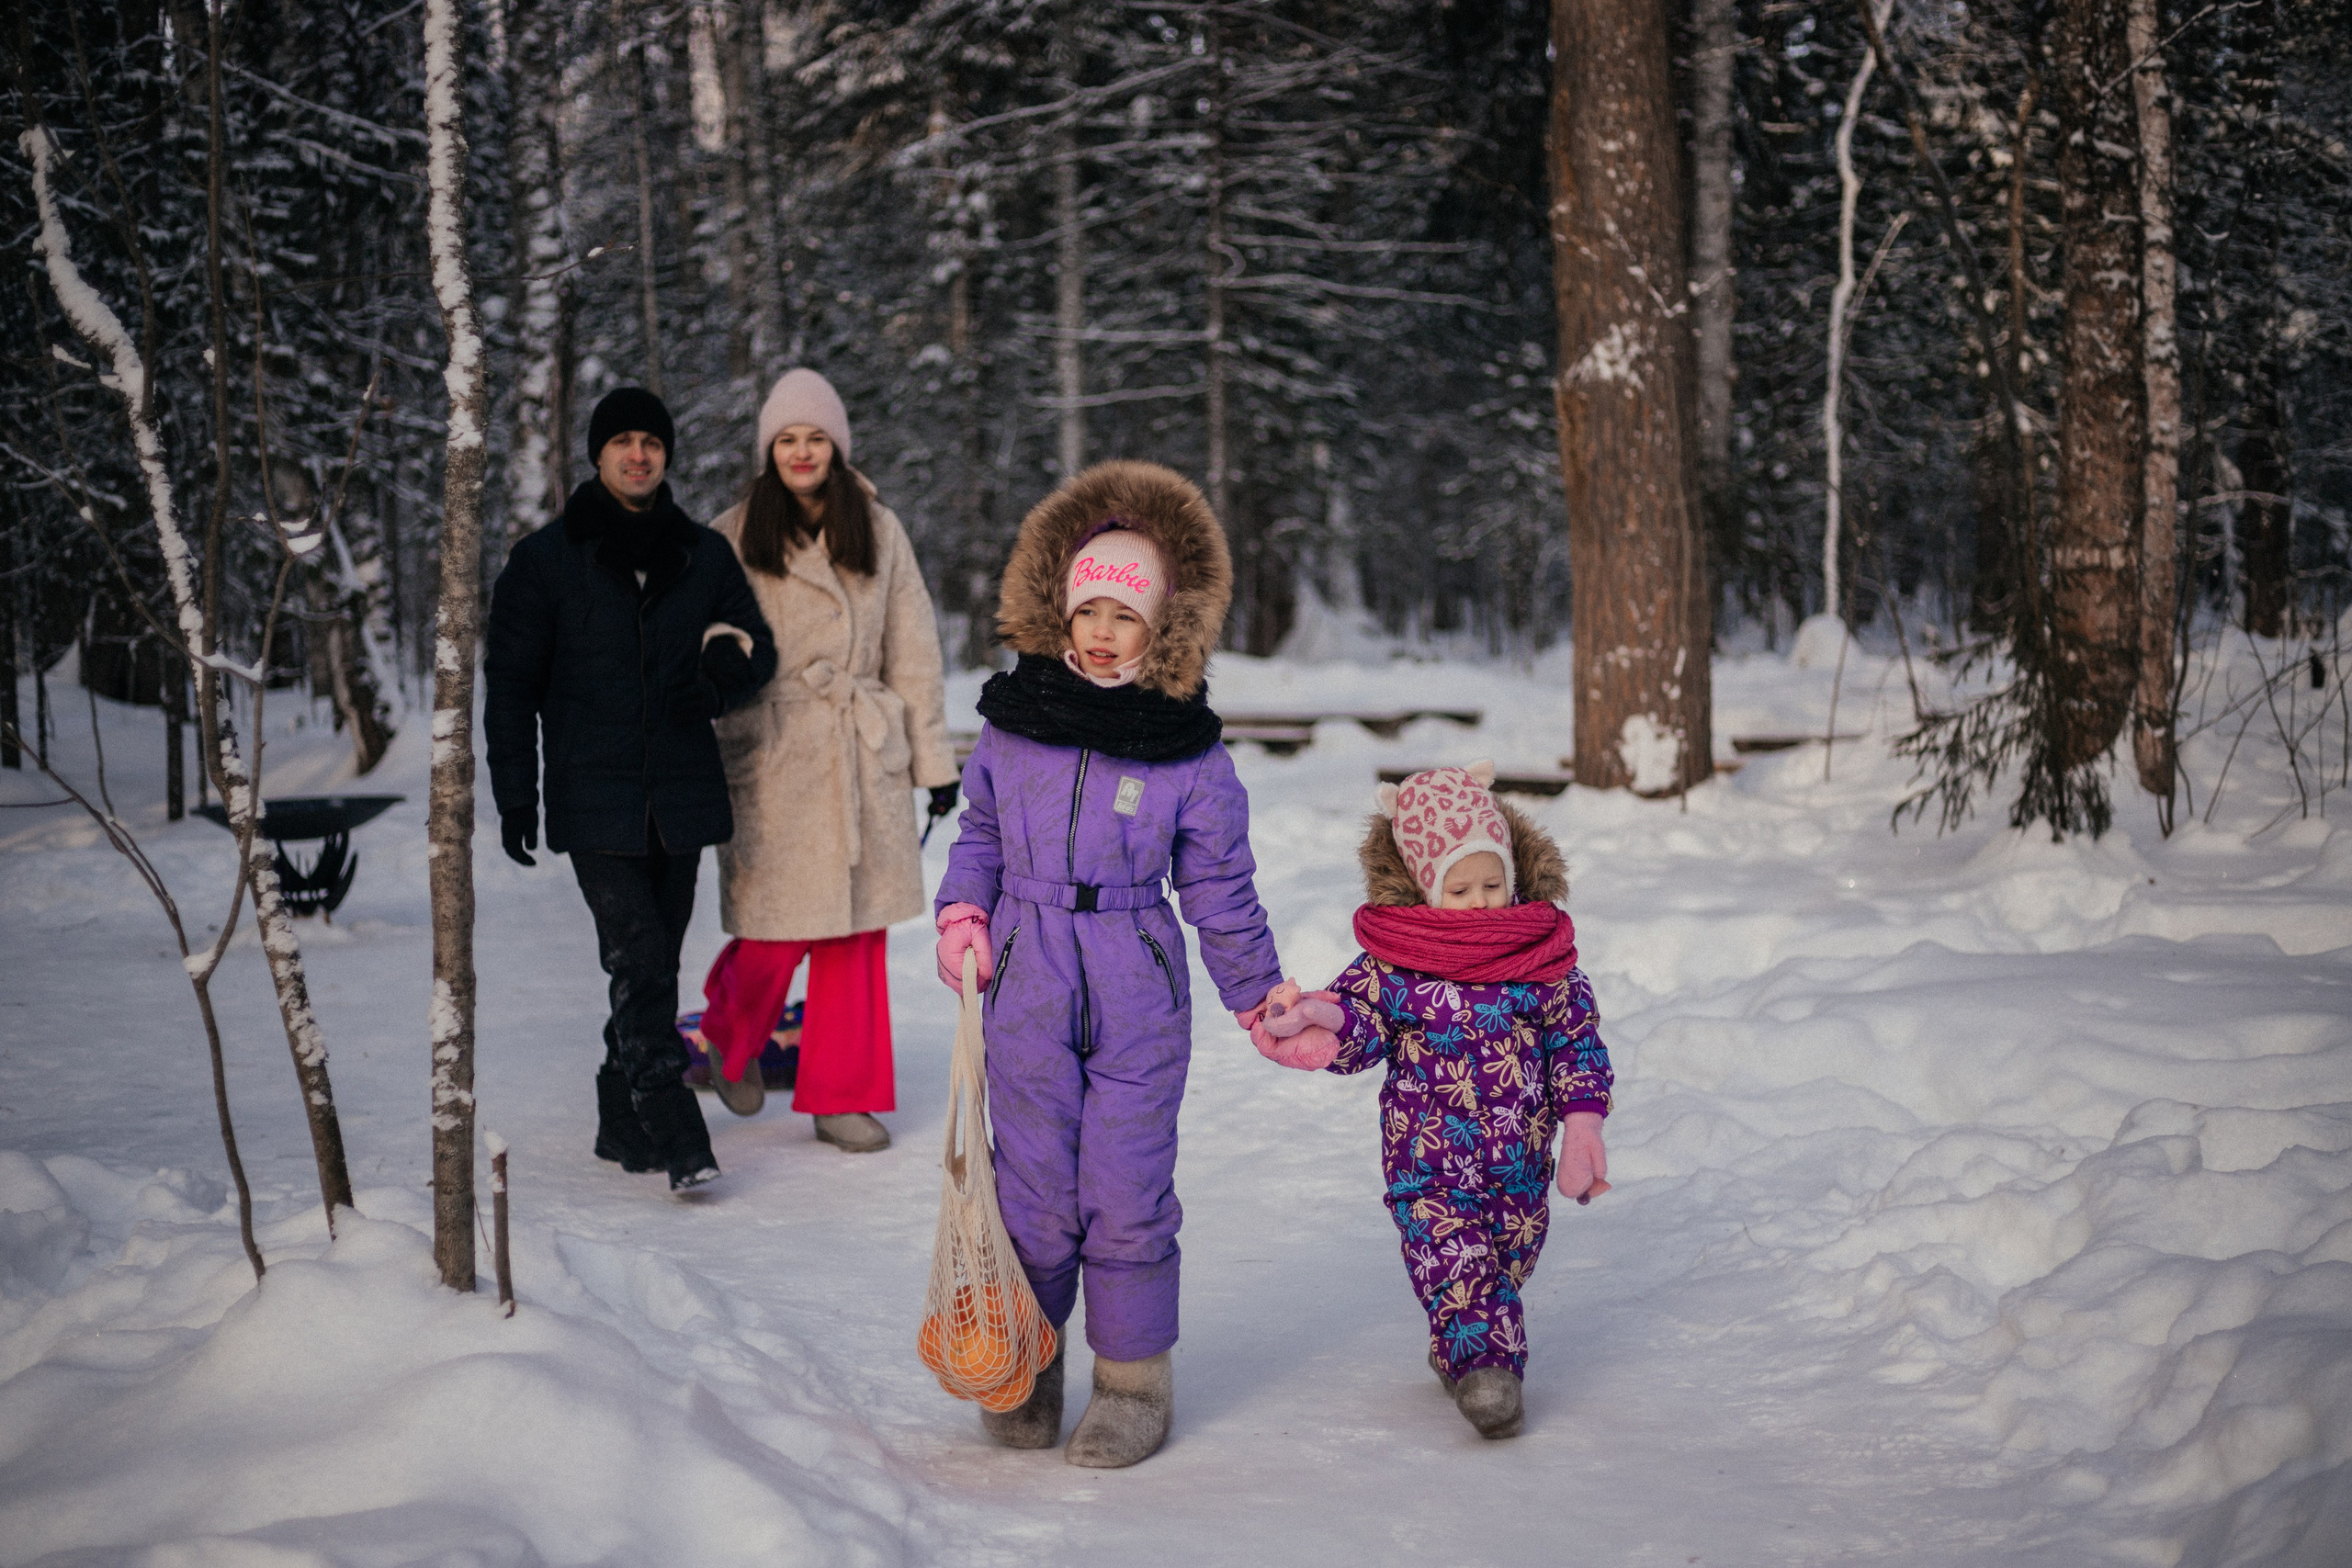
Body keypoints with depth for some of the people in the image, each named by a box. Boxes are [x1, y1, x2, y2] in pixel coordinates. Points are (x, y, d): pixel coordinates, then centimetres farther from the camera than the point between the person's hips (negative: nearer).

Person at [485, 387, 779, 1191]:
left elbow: (757, 649, 16)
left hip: (682, 793, 4)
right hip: (593, 799, -4)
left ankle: (624, 1123, 22)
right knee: (641, 964, -14)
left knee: (653, 963, 9)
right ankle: (677, 1137, -17)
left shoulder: (704, 554, 11)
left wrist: (719, 679, -8)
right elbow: (511, 682, 5)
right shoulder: (545, 559, 3)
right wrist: (514, 793, -1)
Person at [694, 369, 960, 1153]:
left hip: (865, 754, 3)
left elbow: (912, 649, 10)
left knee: (858, 932, 4)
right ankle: (731, 1035, 30)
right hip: (772, 756, -3)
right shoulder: (734, 539, 0)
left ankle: (841, 1097, 16)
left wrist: (933, 757, 8)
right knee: (778, 929, -3)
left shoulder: (879, 531, 8)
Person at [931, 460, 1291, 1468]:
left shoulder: (1189, 751, -4)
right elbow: (981, 829, 18)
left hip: (1138, 994, -2)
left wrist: (1259, 996, 7)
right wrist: (962, 912, 2)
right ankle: (1027, 1365, 24)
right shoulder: (1012, 720, 3)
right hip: (1026, 982, 2)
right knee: (1033, 1187, 6)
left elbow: (1220, 889, 4)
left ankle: (1134, 1378, 17)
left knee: (1128, 1192, 1)